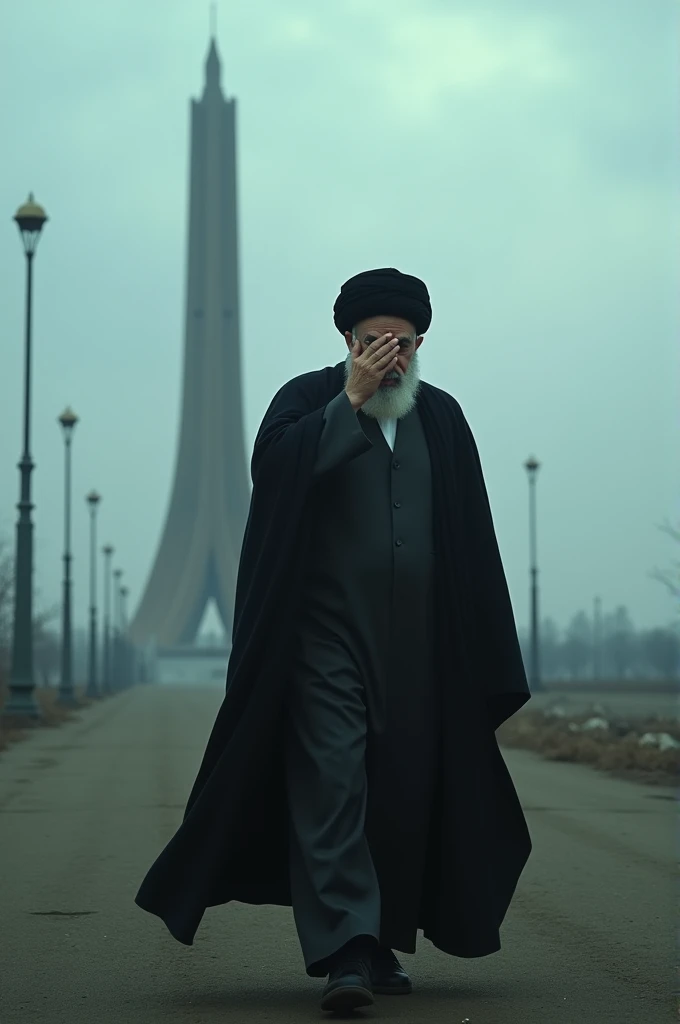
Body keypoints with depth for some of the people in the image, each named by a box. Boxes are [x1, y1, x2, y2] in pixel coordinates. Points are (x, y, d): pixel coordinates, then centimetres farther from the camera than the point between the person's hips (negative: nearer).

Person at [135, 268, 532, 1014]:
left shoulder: (442, 419, 13)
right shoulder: (309, 399, 5)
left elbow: (473, 537, 12)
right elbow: (274, 466, -16)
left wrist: (479, 655, 7)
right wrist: (352, 398, -13)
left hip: (417, 640, 3)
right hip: (328, 632, -3)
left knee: (405, 792, 6)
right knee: (331, 782, -12)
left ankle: (384, 942, 18)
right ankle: (344, 952, -16)